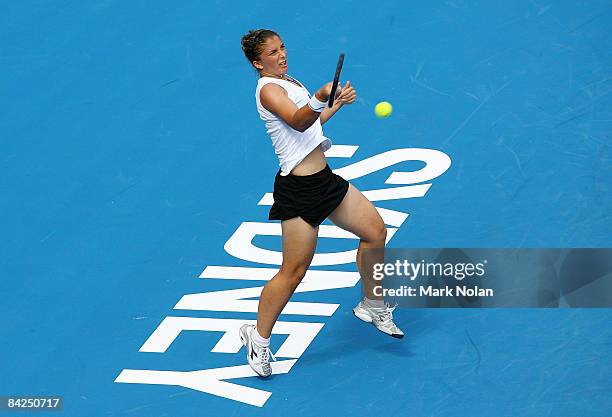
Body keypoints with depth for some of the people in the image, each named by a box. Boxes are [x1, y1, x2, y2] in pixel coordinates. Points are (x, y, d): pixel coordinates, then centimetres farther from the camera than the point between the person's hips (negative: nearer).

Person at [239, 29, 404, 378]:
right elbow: (298, 122, -33)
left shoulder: (291, 82, 15)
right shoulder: (268, 89, -14)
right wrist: (321, 97, -50)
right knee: (294, 272, -7)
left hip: (324, 177, 10)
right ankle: (259, 338, 9)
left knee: (375, 231, 12)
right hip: (299, 191, -10)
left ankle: (373, 307, 29)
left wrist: (339, 103, 24)